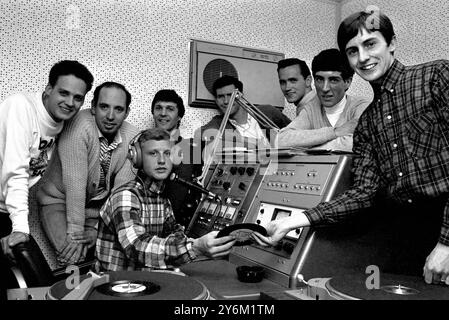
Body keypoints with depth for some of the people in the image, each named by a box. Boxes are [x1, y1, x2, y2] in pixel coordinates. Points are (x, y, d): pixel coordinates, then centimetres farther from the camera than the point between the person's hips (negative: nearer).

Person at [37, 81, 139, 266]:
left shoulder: (132, 137, -11)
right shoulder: (79, 126, -24)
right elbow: (74, 182, -27)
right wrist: (75, 233, -27)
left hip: (99, 207, 4)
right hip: (60, 201, -4)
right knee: (74, 258, -23)